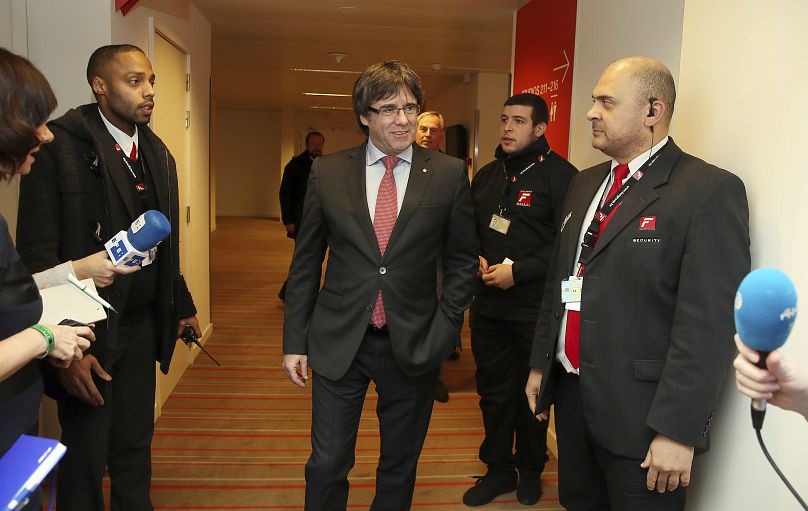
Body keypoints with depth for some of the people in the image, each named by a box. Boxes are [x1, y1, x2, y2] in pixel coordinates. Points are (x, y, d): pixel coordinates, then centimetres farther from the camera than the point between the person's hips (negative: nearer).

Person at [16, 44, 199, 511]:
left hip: (143, 327, 6)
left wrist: (183, 306, 16)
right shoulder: (60, 146, -13)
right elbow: (38, 254, -16)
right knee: (86, 459, 10)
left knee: (136, 447, 19)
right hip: (90, 331, -6)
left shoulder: (158, 153, 8)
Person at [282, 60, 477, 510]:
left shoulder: (449, 174, -3)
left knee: (400, 465, 17)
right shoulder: (327, 172, -1)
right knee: (327, 466, 9)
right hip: (338, 341, 0)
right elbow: (305, 262, 4)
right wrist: (295, 341, 3)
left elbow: (462, 259, 4)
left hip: (414, 346, 0)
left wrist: (444, 328, -4)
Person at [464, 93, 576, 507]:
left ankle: (530, 470, 32)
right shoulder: (487, 175, 12)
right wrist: (476, 259, 0)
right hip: (487, 303, 6)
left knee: (532, 393, 11)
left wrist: (518, 272, -19)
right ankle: (498, 469, 31)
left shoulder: (560, 174, -9)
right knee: (494, 390, 14)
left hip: (535, 309, -5)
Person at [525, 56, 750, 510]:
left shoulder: (710, 190, -14)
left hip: (643, 413, -6)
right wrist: (540, 364, 14)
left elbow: (710, 321, -19)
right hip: (571, 392, 7)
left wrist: (679, 431, -19)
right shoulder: (586, 183, 10)